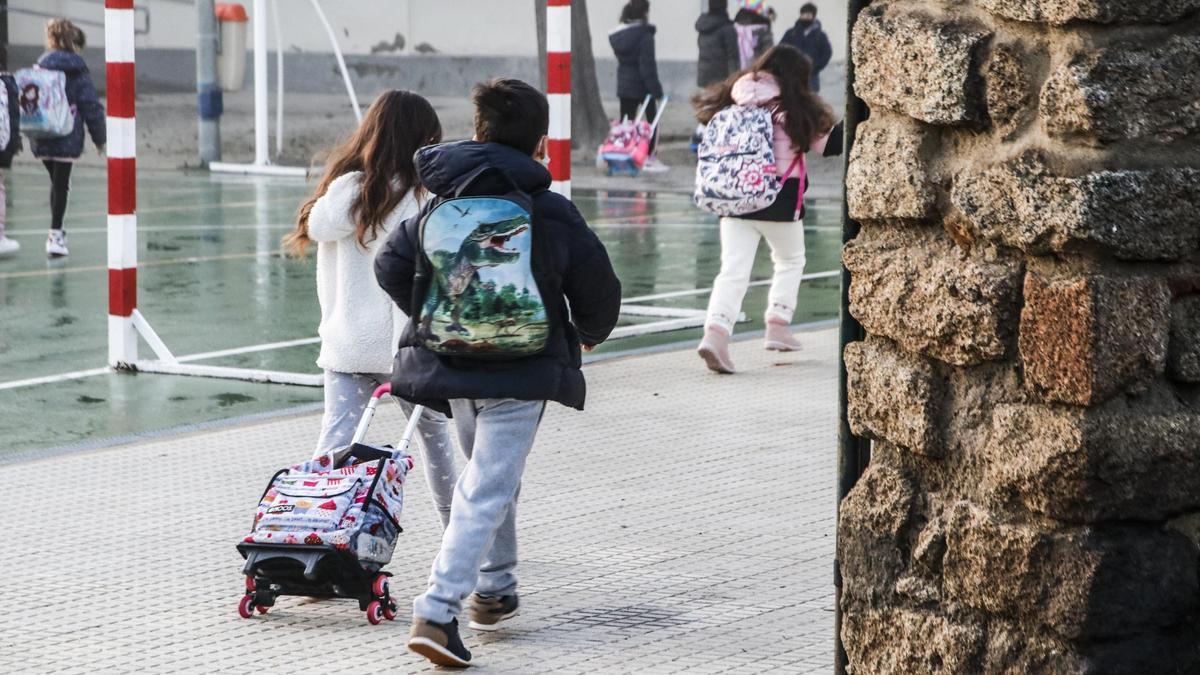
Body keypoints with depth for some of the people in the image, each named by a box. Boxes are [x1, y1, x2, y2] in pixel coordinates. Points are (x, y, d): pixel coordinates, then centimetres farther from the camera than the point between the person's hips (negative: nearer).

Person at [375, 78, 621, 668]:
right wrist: (590, 332, 24)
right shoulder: (551, 212, -7)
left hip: (448, 359, 5)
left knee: (487, 475, 25)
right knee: (487, 491, -6)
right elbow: (598, 288, 1)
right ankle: (437, 611, -16)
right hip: (520, 372, -5)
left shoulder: (441, 204, 4)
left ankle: (496, 587, 35)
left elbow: (391, 266, 6)